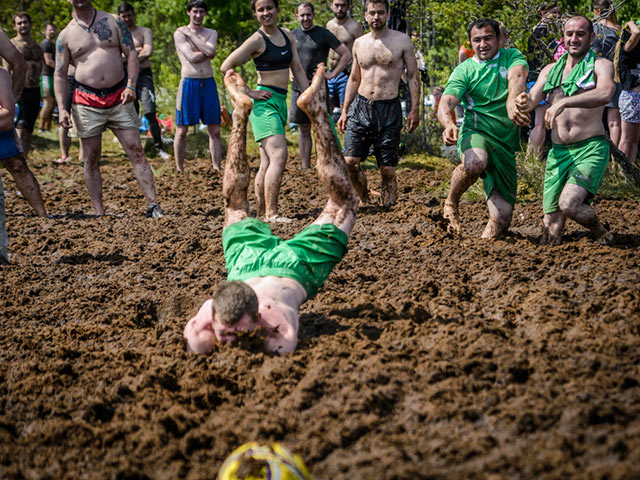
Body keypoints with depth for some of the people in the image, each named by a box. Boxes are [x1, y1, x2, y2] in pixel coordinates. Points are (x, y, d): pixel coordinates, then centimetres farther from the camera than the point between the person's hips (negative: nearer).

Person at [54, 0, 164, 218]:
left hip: (119, 98, 0)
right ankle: (99, 213, 9)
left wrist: (130, 86, -11)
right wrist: (62, 108, -7)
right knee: (90, 159, 3)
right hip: (87, 102, 0)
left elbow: (131, 54, 3)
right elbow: (59, 74, 4)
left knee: (136, 152, -5)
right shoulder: (65, 36, 5)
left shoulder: (114, 22, 5)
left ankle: (153, 205, -6)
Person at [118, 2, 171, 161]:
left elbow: (148, 52, -12)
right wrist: (136, 50, -8)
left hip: (144, 75, -3)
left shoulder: (145, 31, 4)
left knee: (150, 113, -15)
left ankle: (159, 149, -8)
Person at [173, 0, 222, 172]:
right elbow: (192, 57, -14)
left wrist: (191, 35, -7)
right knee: (182, 130, 1)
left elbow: (210, 51, -11)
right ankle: (179, 170, 8)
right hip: (189, 83, -4)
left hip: (209, 83, 4)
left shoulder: (211, 33, 11)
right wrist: (207, 52, -6)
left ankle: (217, 168, 10)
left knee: (215, 130, 4)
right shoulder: (180, 33, -1)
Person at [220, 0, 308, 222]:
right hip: (264, 102, -7)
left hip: (281, 102, 7)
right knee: (278, 156, -19)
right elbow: (226, 67, -11)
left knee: (267, 163, 9)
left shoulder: (287, 36, 12)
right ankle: (271, 213, -20)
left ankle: (261, 212, 14)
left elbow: (298, 70, 18)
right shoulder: (257, 40, -9)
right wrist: (248, 93, -10)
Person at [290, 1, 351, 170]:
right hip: (297, 88, 5)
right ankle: (305, 167, 14)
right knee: (304, 129, 9)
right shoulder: (293, 35, 10)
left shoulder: (324, 34, -4)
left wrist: (332, 74, -8)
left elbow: (346, 55, -4)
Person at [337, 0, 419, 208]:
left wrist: (414, 110, -5)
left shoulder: (402, 40, 0)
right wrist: (344, 111, 15)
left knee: (387, 169, -3)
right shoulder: (359, 43, 11)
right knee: (349, 161, -8)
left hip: (389, 109, -3)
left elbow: (413, 76, 2)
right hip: (361, 106, 3)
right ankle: (364, 201, 15)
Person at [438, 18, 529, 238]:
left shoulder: (512, 57, 5)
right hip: (476, 131, -2)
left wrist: (511, 103, -42)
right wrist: (449, 123, -38)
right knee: (474, 164, -39)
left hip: (506, 141, 2)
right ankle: (451, 203, -10)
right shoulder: (464, 70, 1)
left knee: (501, 218, -5)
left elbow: (517, 77, -18)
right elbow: (446, 103, -13)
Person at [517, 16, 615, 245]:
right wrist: (523, 102, -21)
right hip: (558, 151, 4)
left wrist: (564, 102, -34)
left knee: (568, 204, -24)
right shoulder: (550, 70, 14)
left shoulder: (600, 65, -1)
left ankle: (600, 233, 3)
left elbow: (605, 93, -22)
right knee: (551, 234, -4)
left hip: (591, 148, -4)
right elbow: (532, 100, 4)